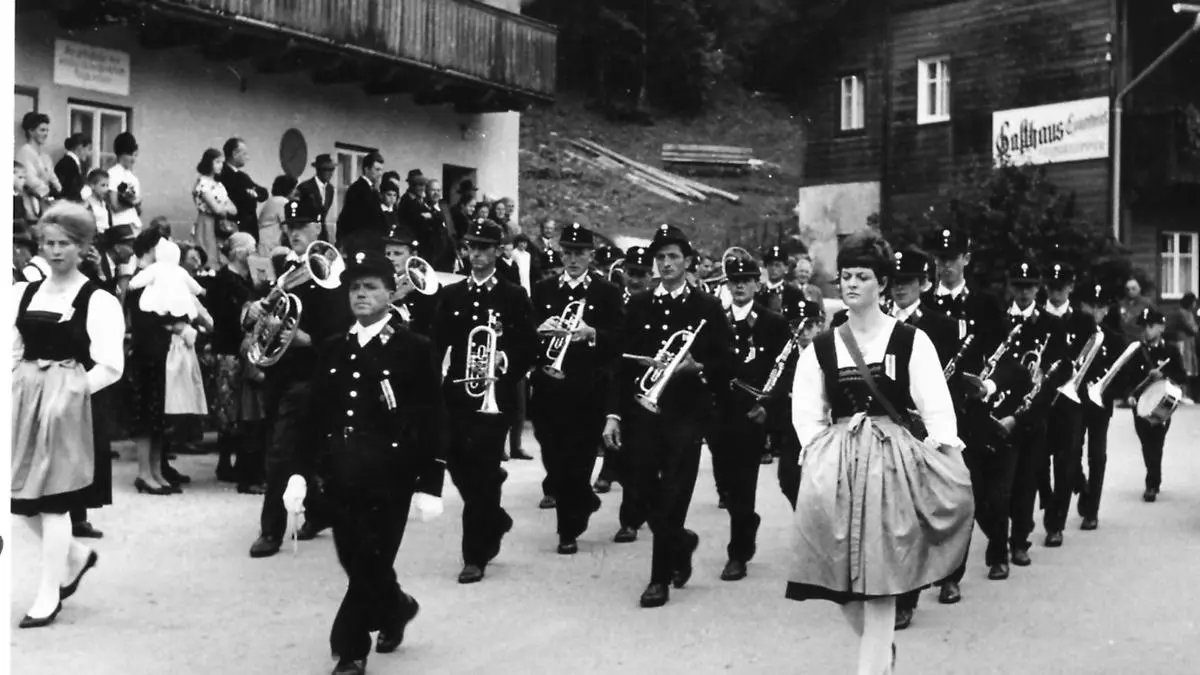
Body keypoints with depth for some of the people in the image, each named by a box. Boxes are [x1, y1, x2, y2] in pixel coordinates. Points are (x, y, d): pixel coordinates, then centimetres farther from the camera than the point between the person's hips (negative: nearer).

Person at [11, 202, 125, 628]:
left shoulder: (98, 301, -5)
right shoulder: (22, 294, 11)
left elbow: (110, 367, -10)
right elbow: (11, 351, 12)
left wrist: (73, 390, -20)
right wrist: (13, 386, -4)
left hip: (68, 402, -6)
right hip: (24, 398, 6)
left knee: (52, 496, -3)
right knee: (21, 497, 9)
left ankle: (49, 593, 8)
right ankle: (76, 555, 33)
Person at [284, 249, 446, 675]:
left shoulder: (416, 349, -5)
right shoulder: (333, 349, 9)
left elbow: (433, 421, -7)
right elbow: (316, 415, 11)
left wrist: (429, 485, -11)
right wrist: (301, 471, 4)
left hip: (388, 479, -5)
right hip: (339, 478, 5)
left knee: (371, 563, -3)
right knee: (356, 563, 14)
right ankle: (396, 608, 42)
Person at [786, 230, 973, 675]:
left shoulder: (911, 340, 1)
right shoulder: (820, 347, 7)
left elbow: (936, 407, -4)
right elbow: (806, 413, 6)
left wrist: (943, 459, -14)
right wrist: (823, 454, -8)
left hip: (894, 459, -2)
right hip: (836, 465, 3)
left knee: (880, 577, -6)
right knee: (841, 573, 3)